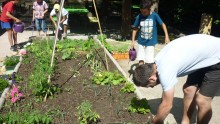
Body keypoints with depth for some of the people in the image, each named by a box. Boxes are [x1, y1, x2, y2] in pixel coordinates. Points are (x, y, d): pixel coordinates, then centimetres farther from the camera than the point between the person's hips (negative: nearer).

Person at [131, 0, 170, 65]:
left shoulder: (154, 15, -13)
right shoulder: (139, 17, -7)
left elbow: (162, 24, -1)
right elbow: (135, 29, 4)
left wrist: (166, 36, -6)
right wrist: (133, 41, 3)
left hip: (150, 42, -2)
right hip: (141, 42, 2)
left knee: (149, 62, -1)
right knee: (141, 60, 3)